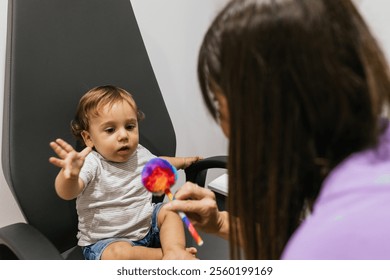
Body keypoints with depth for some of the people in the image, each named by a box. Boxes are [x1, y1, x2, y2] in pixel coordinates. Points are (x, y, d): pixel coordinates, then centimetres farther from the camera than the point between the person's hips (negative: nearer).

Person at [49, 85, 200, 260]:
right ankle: (167, 256, -19)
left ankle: (174, 250, -24)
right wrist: (70, 174, -64)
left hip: (146, 225, 7)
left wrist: (183, 161, 28)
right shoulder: (91, 164, -23)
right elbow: (66, 193, -44)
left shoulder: (140, 153, -1)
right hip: (105, 241, -7)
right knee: (118, 254, -35)